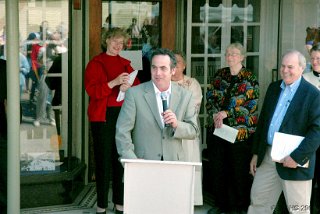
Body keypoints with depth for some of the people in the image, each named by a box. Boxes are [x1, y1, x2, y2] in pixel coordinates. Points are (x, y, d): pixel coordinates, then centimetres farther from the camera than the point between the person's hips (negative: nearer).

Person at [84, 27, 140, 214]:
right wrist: (114, 83, -19)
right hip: (103, 116, -3)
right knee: (103, 159, -1)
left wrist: (129, 87, -12)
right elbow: (91, 90, -10)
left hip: (123, 115, 4)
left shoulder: (126, 64, 15)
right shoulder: (95, 63, 2)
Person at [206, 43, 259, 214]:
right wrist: (215, 115, -12)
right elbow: (210, 97, 7)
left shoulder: (250, 78, -3)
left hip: (241, 131, -4)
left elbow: (251, 105, -10)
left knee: (240, 170, 1)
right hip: (217, 129, 4)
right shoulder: (219, 75, 11)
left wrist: (226, 113, -16)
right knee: (217, 168, 9)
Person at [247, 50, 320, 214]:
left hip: (294, 160, -6)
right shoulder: (273, 88, 10)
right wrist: (256, 153, 14)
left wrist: (297, 157, -21)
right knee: (258, 201, 14)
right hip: (267, 157, 6)